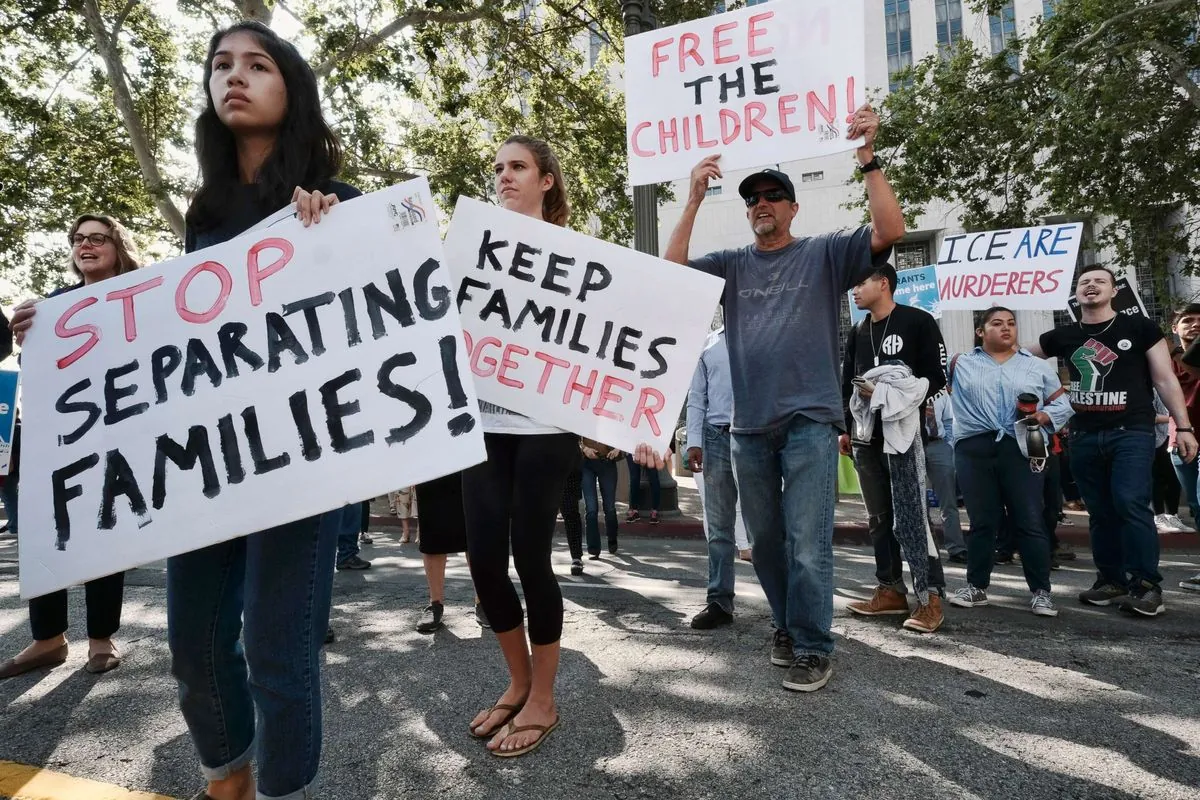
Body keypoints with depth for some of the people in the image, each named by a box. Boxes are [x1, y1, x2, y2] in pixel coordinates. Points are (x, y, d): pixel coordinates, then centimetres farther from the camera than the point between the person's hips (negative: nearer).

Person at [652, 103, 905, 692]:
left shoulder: (824, 253, 4)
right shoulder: (732, 264, 11)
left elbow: (890, 230, -9)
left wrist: (867, 158, -15)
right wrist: (694, 199, -5)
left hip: (809, 421, -4)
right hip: (749, 426, 4)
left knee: (807, 544, -5)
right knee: (764, 542, 13)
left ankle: (813, 648, 9)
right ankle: (786, 626, 31)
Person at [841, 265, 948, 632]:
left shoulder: (918, 322, 0)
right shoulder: (858, 333, 18)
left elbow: (937, 376, -4)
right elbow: (846, 384, 19)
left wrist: (898, 394, -16)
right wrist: (843, 429, 13)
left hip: (903, 432, -6)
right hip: (865, 436, 7)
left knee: (910, 515, -12)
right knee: (879, 517, 9)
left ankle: (930, 597, -6)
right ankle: (891, 590, 17)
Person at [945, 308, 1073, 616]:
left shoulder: (1037, 366, 14)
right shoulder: (961, 365, 11)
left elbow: (1062, 404, 12)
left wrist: (1043, 416, -5)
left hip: (1021, 450, 0)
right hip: (974, 450, 0)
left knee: (1030, 522, 0)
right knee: (982, 521, 7)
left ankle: (1041, 591, 9)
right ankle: (976, 586, 17)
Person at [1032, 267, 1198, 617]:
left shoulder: (1139, 328, 3)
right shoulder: (1063, 337, 10)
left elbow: (1165, 379, 2)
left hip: (1131, 432, -3)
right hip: (1084, 436, 4)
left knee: (1131, 504, -16)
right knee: (1100, 512, 8)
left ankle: (1146, 585, -7)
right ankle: (1112, 581, 18)